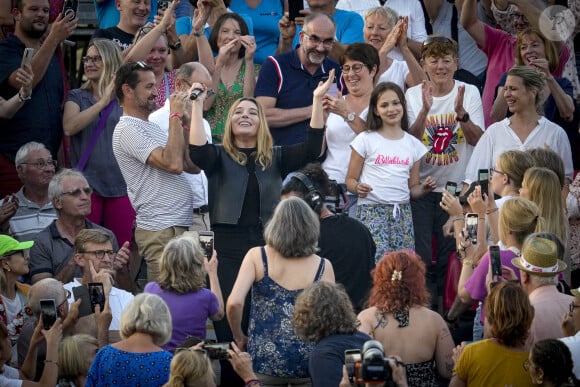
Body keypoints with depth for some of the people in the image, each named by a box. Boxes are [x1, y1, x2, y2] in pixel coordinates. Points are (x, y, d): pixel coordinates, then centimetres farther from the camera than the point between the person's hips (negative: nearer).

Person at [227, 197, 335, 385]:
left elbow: (234, 303, -12)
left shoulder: (256, 257, -2)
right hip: (307, 363, 0)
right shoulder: (323, 267, -2)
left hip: (264, 362, 0)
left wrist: (239, 337, 4)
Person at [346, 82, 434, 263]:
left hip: (402, 213, 4)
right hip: (371, 210, -4)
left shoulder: (413, 144, 13)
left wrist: (424, 188, -4)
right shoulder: (366, 140, 2)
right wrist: (358, 187, -18)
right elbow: (350, 179, 3)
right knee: (376, 263, -17)